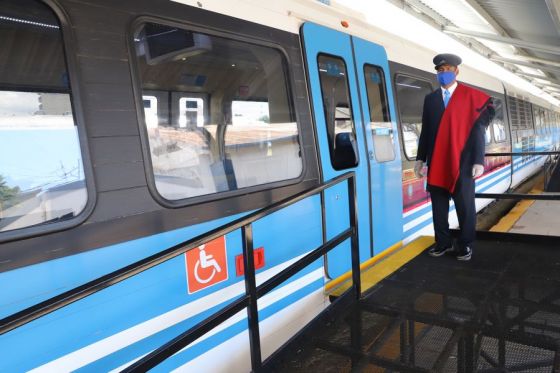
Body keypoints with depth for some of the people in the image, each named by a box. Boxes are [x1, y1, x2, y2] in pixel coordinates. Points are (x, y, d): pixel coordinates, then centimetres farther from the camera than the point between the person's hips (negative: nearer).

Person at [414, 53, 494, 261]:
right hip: (436, 163, 3)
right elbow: (426, 130, 12)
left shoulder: (471, 96, 1)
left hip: (462, 161, -3)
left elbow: (478, 129, -3)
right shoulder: (430, 99, 12)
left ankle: (465, 246, 17)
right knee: (439, 207, 8)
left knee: (465, 207, 4)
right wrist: (420, 158, 7)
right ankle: (443, 243, 20)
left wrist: (478, 161, -10)